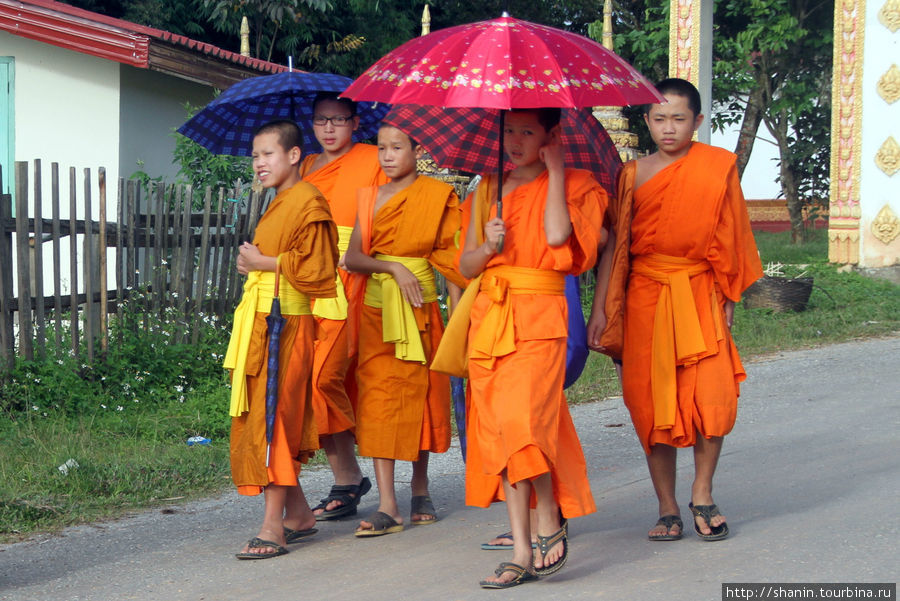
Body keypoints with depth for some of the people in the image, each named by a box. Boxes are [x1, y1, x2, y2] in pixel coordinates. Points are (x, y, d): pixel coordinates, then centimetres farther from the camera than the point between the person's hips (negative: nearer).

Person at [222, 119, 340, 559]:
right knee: (258, 418, 10)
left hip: (286, 322, -10)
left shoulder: (307, 203, -9)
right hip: (261, 320, 10)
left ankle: (273, 525, -12)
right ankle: (298, 513, 19)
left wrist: (265, 263, -12)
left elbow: (314, 267, -16)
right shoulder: (278, 205, 22)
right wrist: (251, 263, 12)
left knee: (273, 417, -12)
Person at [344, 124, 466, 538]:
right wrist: (394, 268, -17)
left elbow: (450, 258, -3)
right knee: (378, 398, -7)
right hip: (376, 307, 2)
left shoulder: (436, 197, 0)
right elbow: (352, 258, -2)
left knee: (419, 393, 5)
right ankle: (387, 506, -10)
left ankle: (420, 489, 25)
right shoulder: (370, 197, 8)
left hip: (419, 306, -2)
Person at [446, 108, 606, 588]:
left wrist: (555, 169, -9)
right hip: (489, 316, 5)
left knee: (521, 421, -21)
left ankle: (549, 520, 1)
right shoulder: (489, 190, 17)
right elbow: (465, 266, 14)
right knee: (499, 433, 0)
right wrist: (487, 247, -7)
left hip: (538, 318, -5)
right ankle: (522, 553, 2)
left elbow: (557, 234, -18)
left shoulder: (571, 185, 4)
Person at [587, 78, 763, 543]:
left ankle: (702, 494, 7)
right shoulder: (633, 175, 6)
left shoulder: (718, 166, 5)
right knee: (652, 402, 0)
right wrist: (599, 308, 1)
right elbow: (614, 244, 6)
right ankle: (667, 508, 11)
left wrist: (728, 298, 7)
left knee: (713, 396, -13)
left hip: (699, 295, -1)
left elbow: (728, 238, 9)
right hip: (645, 296, 1)